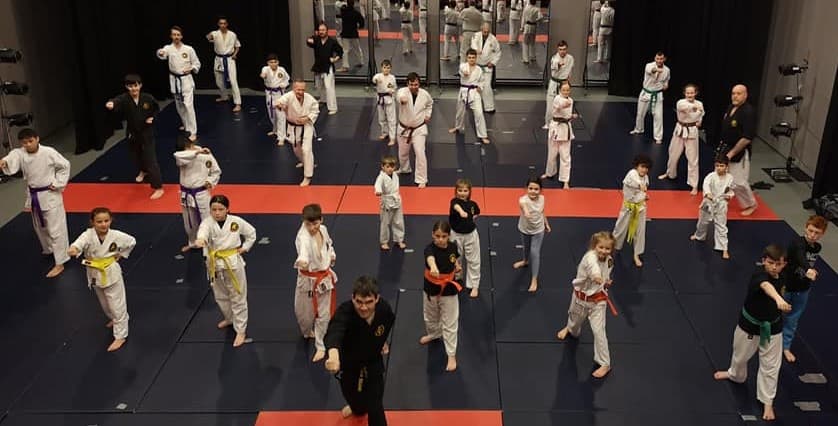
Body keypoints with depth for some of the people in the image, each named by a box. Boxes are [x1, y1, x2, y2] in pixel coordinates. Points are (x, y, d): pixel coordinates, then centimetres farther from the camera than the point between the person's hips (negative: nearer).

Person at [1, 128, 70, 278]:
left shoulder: (49, 152, -17)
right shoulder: (20, 154, -8)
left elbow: (64, 165, -5)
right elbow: (12, 159, -29)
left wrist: (57, 184, -12)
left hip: (50, 195, -5)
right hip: (33, 196, 5)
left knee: (55, 229, -4)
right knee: (40, 227, 23)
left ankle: (59, 263, 1)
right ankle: (49, 250, 50)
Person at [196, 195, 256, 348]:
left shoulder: (236, 221, -11)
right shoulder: (207, 223, -13)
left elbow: (251, 233, 7)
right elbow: (203, 231, -39)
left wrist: (244, 248, -3)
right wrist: (201, 239, -61)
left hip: (233, 263, -2)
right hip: (215, 265, 2)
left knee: (238, 298, 3)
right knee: (220, 296, 21)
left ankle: (241, 331, 15)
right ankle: (230, 319, 48)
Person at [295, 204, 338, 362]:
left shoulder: (323, 230, -7)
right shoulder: (303, 237, -28)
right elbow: (303, 249, -54)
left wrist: (332, 255, 1)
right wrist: (302, 261, -74)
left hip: (325, 277, 4)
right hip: (308, 279, -4)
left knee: (324, 313, 10)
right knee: (304, 312, 12)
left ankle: (320, 346, 24)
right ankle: (307, 332, 47)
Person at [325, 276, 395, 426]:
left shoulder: (384, 309, -26)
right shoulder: (345, 311, -38)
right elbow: (334, 331, -62)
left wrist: (383, 341, 3)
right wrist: (333, 354, -81)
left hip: (373, 362, 0)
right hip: (348, 362, 0)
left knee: (375, 407, -1)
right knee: (351, 394, 28)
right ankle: (358, 408, 66)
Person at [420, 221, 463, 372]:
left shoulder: (453, 246, -13)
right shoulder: (430, 248, -24)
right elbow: (430, 258, -52)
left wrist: (457, 266, -6)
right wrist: (433, 267, -72)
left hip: (449, 290, 0)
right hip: (431, 288, 0)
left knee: (450, 323, 5)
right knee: (431, 317, 25)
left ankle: (451, 355, 17)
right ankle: (433, 334, 57)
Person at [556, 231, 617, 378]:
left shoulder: (609, 261, -10)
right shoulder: (590, 257, -30)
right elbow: (592, 266, -57)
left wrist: (606, 283, -8)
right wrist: (596, 276, -78)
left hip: (597, 300, 1)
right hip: (581, 297, -1)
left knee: (598, 331, -9)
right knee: (575, 320, 28)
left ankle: (604, 363, 6)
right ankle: (570, 329, 67)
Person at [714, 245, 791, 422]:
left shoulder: (780, 278, -10)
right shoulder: (759, 274, -29)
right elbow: (766, 286, -54)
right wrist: (779, 300, -71)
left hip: (772, 327, 3)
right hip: (750, 324, -3)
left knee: (770, 365, 7)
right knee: (740, 355, 21)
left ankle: (767, 402, 23)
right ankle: (735, 375, 54)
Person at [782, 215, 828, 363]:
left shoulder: (817, 247, -4)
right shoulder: (797, 243, -26)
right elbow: (800, 257, -47)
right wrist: (808, 270, -65)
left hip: (802, 289, 5)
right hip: (785, 285, -5)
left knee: (792, 318, 16)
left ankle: (786, 346, 34)